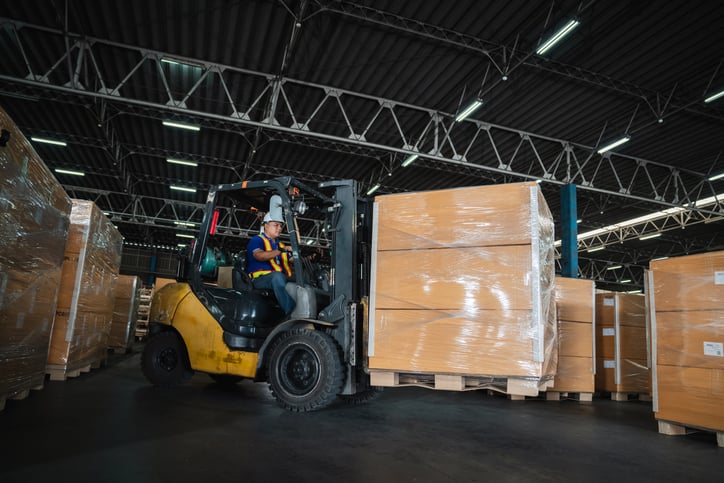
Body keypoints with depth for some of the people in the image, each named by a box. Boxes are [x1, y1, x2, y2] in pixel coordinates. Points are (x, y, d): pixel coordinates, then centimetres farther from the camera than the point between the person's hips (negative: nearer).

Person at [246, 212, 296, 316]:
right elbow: (260, 256, -14)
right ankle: (292, 313, -49)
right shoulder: (257, 240, 8)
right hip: (260, 279, -6)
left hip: (283, 279, 6)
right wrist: (281, 250, -22)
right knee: (277, 275, -39)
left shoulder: (280, 244, 30)